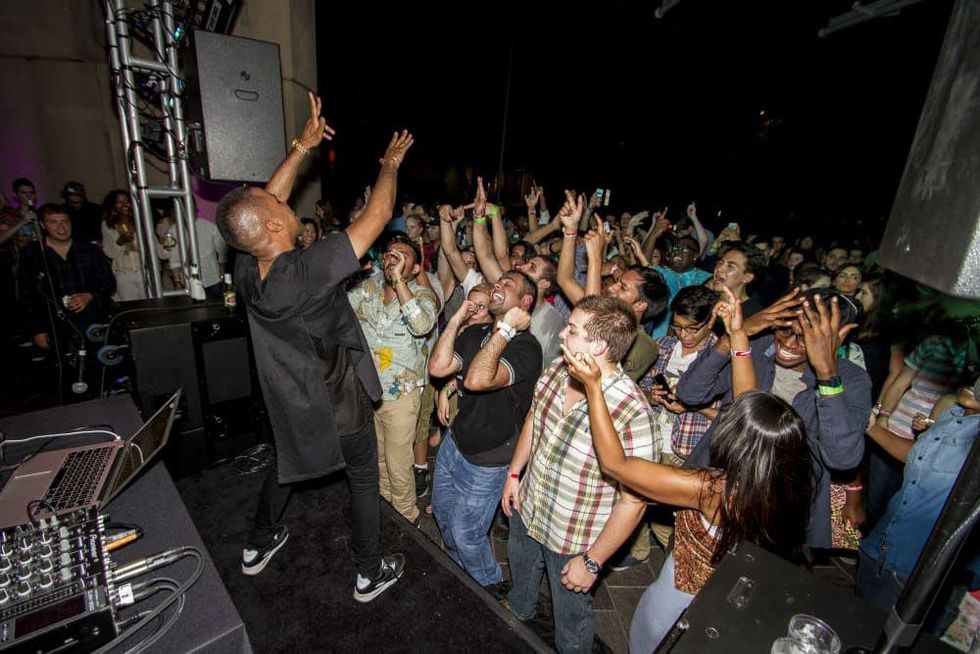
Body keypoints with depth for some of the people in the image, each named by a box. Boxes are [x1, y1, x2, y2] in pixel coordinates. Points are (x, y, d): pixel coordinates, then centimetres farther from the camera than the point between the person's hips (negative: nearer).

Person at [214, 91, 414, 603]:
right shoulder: (307, 270, -33)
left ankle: (258, 545, 53)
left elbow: (263, 202, 1)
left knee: (288, 462, 31)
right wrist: (390, 163, -9)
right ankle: (370, 573, 33)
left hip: (289, 400, 7)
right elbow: (376, 215, -27)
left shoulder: (246, 271, -13)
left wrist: (302, 146, 3)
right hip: (338, 403, -6)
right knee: (364, 481, 15)